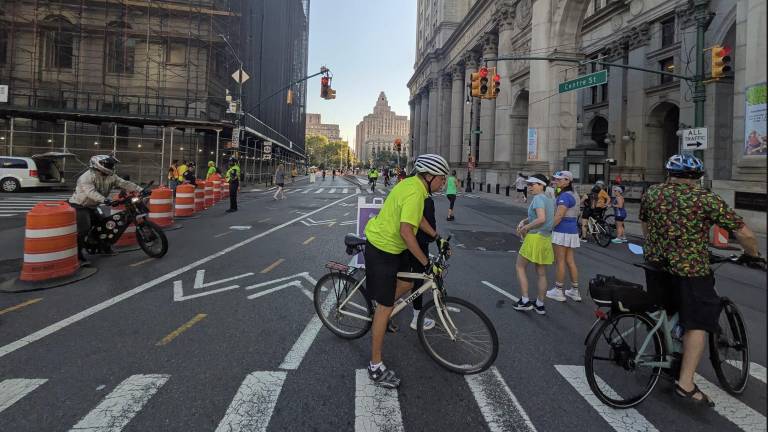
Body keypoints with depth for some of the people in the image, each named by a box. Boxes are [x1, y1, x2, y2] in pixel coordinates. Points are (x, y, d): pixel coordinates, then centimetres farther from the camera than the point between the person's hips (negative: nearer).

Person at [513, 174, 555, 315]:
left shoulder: (538, 198, -15)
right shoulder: (549, 200, 14)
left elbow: (541, 219, -28)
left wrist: (525, 227, -16)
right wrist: (524, 221, 6)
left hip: (535, 237, -8)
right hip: (546, 239, 8)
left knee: (520, 267, 8)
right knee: (541, 273, 13)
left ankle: (525, 301, 6)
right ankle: (540, 304, 21)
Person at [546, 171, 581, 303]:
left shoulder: (564, 196, -17)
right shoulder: (574, 195, 14)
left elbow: (558, 216, -22)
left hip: (562, 231, -9)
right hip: (573, 230, 10)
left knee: (559, 261, -1)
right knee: (570, 261, 13)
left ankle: (558, 291, 7)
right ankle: (575, 291, 19)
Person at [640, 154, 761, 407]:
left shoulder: (652, 194, 6)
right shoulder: (707, 199, -6)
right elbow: (744, 234, -4)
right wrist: (753, 254, 15)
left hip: (656, 265, 5)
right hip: (690, 270, -5)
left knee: (663, 316, 21)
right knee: (697, 324, 2)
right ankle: (686, 384, 1)